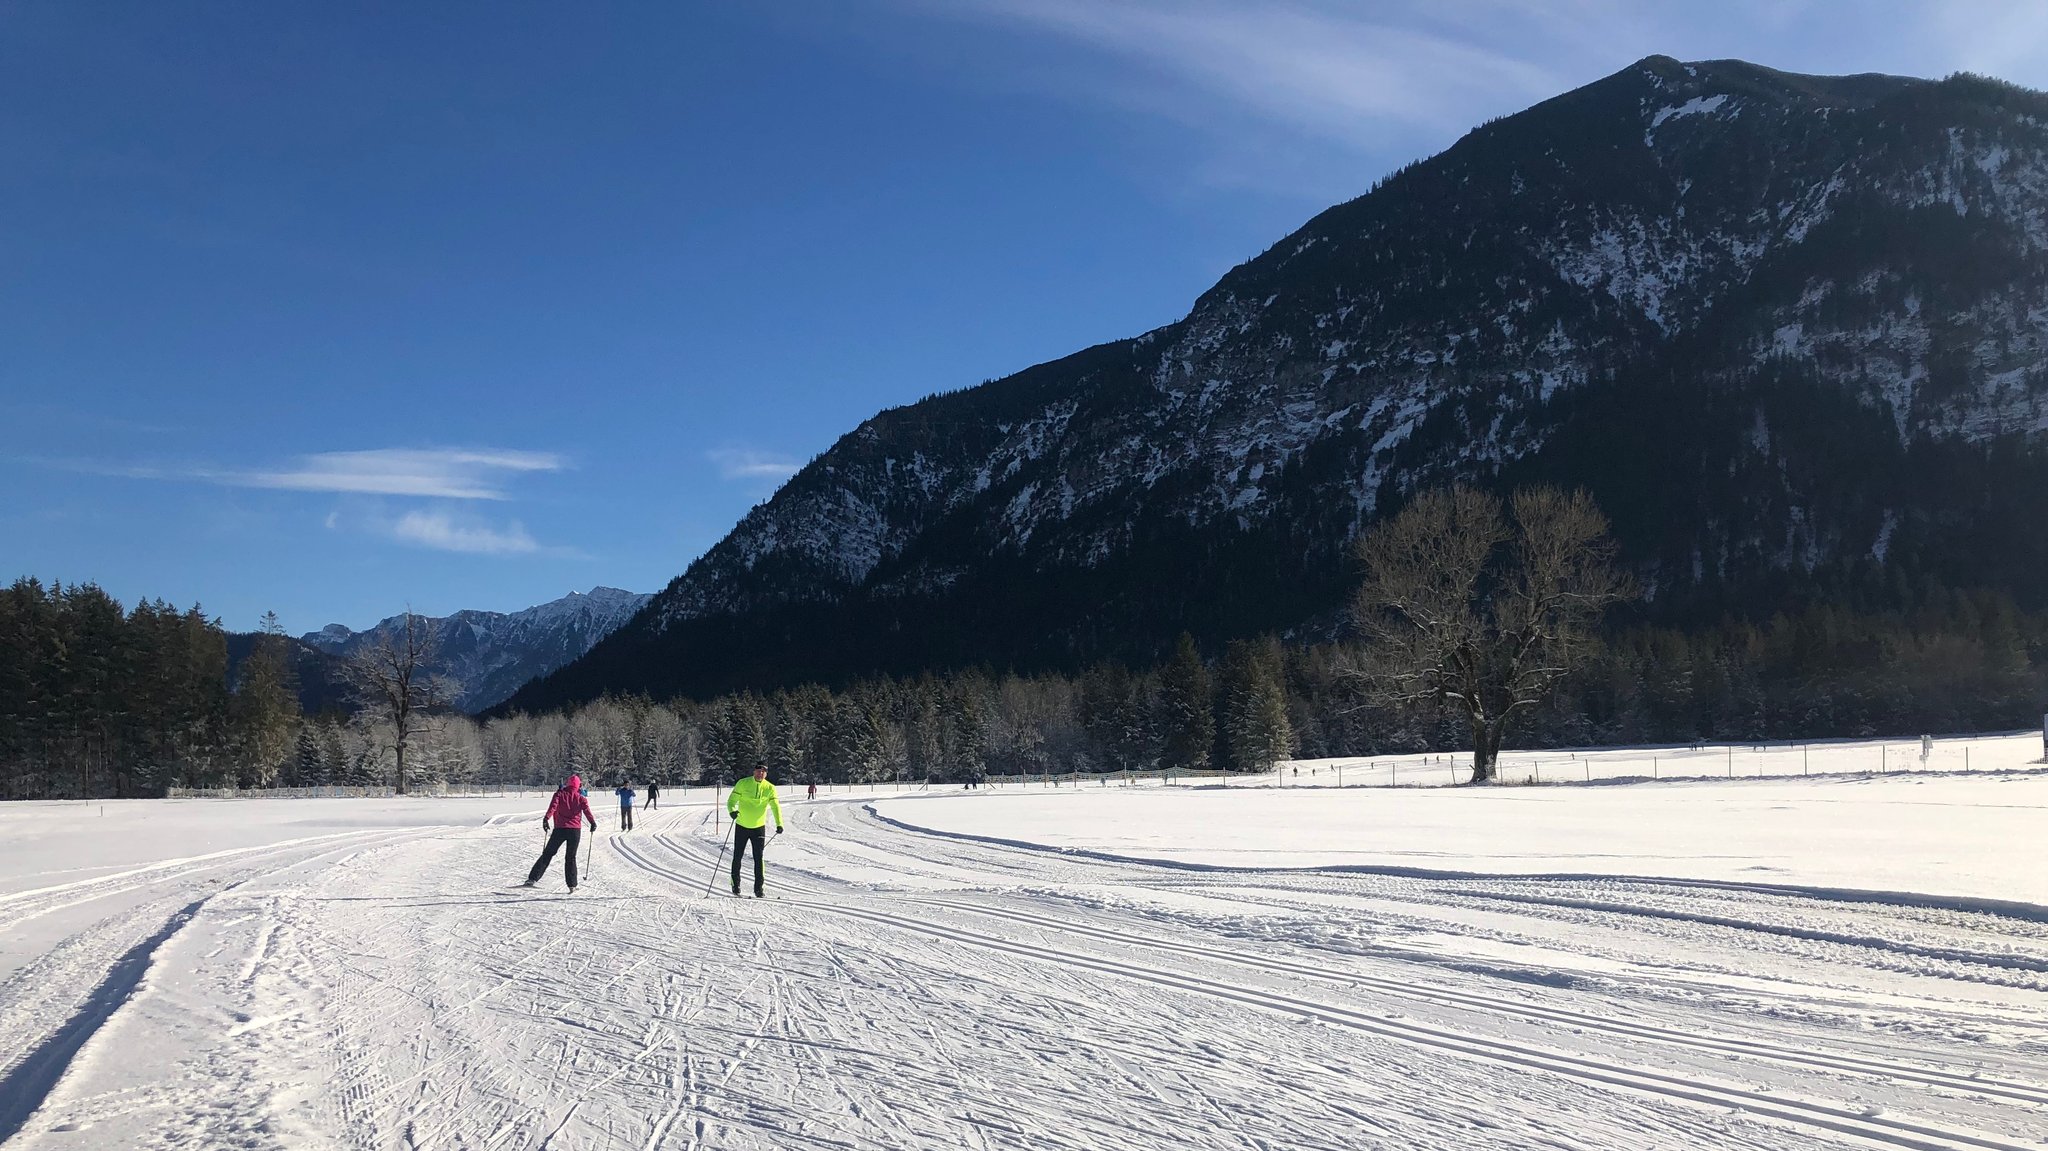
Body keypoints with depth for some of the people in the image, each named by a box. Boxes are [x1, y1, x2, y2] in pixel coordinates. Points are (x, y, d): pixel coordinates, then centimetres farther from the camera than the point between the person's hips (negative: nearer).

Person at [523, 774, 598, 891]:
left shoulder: (560, 794, 5)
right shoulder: (581, 798, 5)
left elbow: (553, 807, -11)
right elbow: (587, 810, -10)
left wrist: (546, 819, -19)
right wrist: (593, 823, -7)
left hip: (560, 829, 0)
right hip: (575, 830, 0)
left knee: (548, 854, 8)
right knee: (571, 857, 11)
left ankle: (532, 878, -2)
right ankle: (572, 885, 6)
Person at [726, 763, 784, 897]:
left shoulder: (770, 788, -4)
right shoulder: (743, 784, -6)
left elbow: (775, 806, -7)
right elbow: (732, 800, -5)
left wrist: (779, 824, -21)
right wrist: (732, 811, -27)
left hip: (759, 827, 0)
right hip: (742, 826, 0)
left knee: (758, 858, -4)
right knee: (737, 857, 8)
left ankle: (759, 887, 2)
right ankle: (735, 884, 25)